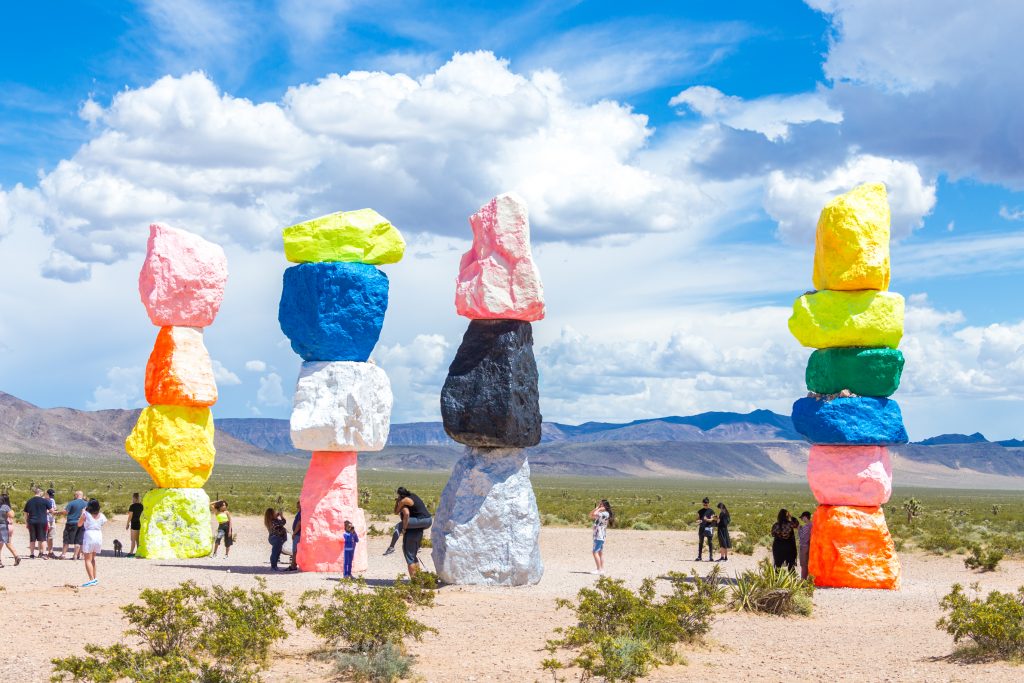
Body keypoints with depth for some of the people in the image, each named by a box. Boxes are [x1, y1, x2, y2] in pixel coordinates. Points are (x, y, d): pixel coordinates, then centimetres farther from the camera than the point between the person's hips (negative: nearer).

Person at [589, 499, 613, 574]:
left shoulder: (605, 513, -13)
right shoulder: (600, 514, 16)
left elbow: (594, 514, -24)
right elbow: (591, 515, 19)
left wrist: (599, 509, -7)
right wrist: (597, 507, 13)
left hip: (600, 536, -10)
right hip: (597, 535, 10)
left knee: (595, 552, -12)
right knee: (600, 552, 9)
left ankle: (599, 570, -14)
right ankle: (602, 569, 10)